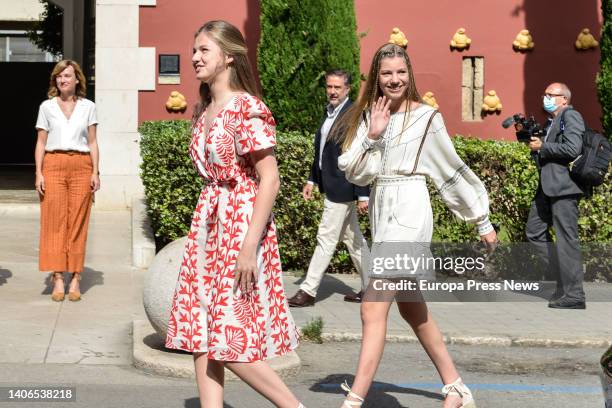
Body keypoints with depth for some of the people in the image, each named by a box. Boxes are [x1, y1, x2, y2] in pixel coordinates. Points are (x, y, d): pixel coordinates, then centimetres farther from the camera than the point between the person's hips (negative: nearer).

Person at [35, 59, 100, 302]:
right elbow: (41, 142, 9)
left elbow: (92, 142, 10)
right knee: (54, 222, -5)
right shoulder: (47, 107, 10)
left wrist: (95, 172, 1)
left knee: (78, 223, -2)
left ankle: (75, 279, 1)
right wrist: (39, 173, -1)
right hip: (53, 165, 0)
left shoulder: (88, 107, 10)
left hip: (81, 166, 0)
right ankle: (58, 279, -3)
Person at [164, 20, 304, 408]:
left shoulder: (247, 109, -13)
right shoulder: (205, 111, 12)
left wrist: (249, 245, -22)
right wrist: (202, 227, 18)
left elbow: (270, 179, -18)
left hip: (240, 223, -9)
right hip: (208, 224, 9)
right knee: (201, 333, 6)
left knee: (232, 340, -6)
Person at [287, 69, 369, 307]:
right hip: (333, 186, 9)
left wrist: (363, 195, -19)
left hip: (342, 188, -9)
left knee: (326, 239, -4)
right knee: (352, 238, 15)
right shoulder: (330, 112, 11)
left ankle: (308, 291, 2)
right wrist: (312, 180, 17)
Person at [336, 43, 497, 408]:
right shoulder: (368, 116, 8)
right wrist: (372, 136, -12)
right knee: (412, 309, 15)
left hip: (409, 213, -7)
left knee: (373, 310, -13)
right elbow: (354, 172, 1)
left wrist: (483, 220, 8)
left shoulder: (426, 117, -5)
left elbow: (454, 171, 2)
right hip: (381, 211, 7)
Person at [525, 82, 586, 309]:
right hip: (548, 187, 10)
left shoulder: (570, 116, -7)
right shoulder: (551, 121, 21)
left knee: (566, 239, -8)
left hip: (563, 187, -10)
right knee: (535, 232, 13)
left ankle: (573, 295, -3)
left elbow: (573, 148, -19)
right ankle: (564, 276, 19)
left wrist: (542, 147, -11)